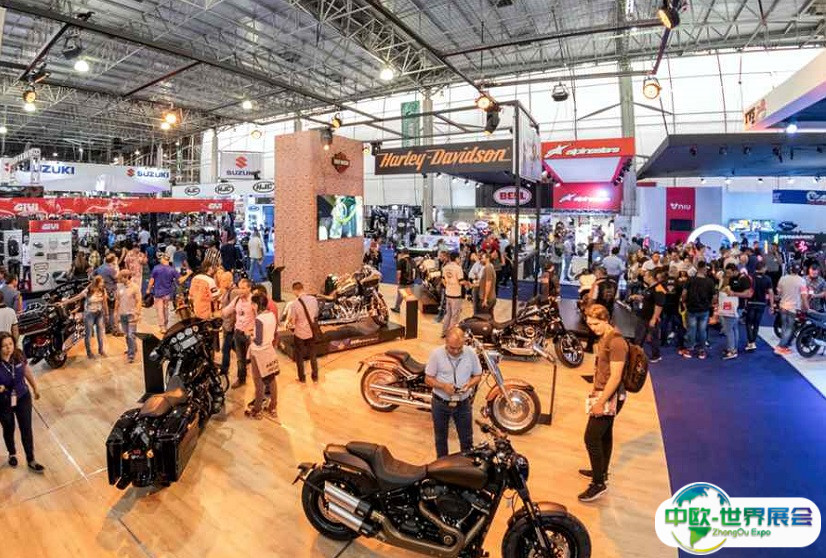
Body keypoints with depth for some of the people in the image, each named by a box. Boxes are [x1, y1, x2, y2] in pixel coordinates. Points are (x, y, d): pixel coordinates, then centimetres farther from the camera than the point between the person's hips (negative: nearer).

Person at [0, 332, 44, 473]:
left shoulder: (19, 356, -16)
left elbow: (28, 372, 3)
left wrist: (35, 389, 14)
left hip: (23, 398, 2)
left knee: (26, 429, 7)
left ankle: (31, 460, 22)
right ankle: (12, 454, 49)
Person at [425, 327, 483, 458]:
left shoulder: (471, 353, -10)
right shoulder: (436, 354, -16)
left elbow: (478, 375, 2)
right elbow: (428, 379, -9)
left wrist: (470, 384, -20)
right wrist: (443, 386, -27)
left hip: (463, 403, 1)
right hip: (440, 403, -1)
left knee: (466, 438, 14)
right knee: (441, 438, 18)